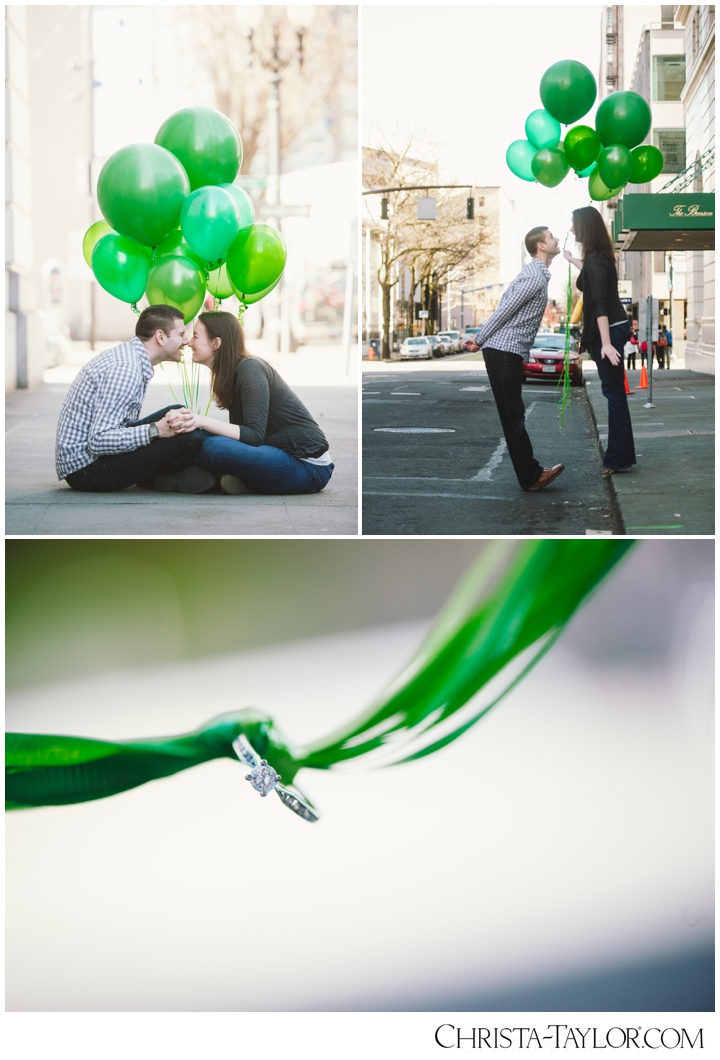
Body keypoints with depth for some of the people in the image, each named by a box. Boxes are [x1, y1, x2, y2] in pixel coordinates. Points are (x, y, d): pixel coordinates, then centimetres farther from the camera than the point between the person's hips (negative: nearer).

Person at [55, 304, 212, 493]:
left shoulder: (127, 356, 11)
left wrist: (165, 424, -4)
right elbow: (98, 442, -26)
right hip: (85, 468, -11)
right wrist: (156, 431, -28)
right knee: (189, 437, -22)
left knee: (177, 414, 14)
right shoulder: (124, 370, -21)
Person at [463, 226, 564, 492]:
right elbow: (504, 311, -14)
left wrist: (480, 337, 16)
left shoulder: (535, 273, 19)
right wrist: (480, 341, -7)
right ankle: (531, 476, -7)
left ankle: (530, 473, 12)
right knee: (513, 417, -7)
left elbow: (503, 306, 19)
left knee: (513, 416, 9)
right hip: (505, 353, -10)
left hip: (506, 352, 10)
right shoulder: (535, 278, -14)